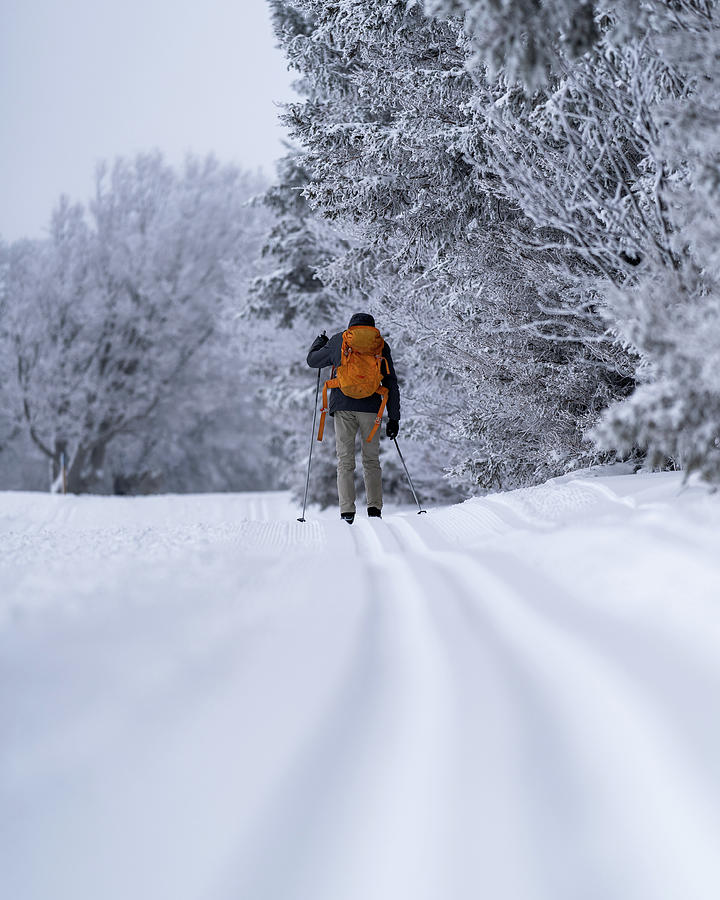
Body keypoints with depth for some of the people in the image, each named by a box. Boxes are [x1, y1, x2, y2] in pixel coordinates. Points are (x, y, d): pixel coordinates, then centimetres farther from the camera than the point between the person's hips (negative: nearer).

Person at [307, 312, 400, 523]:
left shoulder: (338, 341, 10)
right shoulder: (380, 345, 11)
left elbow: (313, 360, 22)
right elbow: (391, 384, 10)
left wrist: (319, 342, 43)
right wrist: (394, 418, 12)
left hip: (343, 406, 0)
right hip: (370, 407, 0)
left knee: (345, 461, 1)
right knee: (372, 460, 11)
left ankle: (347, 511, -8)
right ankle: (374, 507, 1)